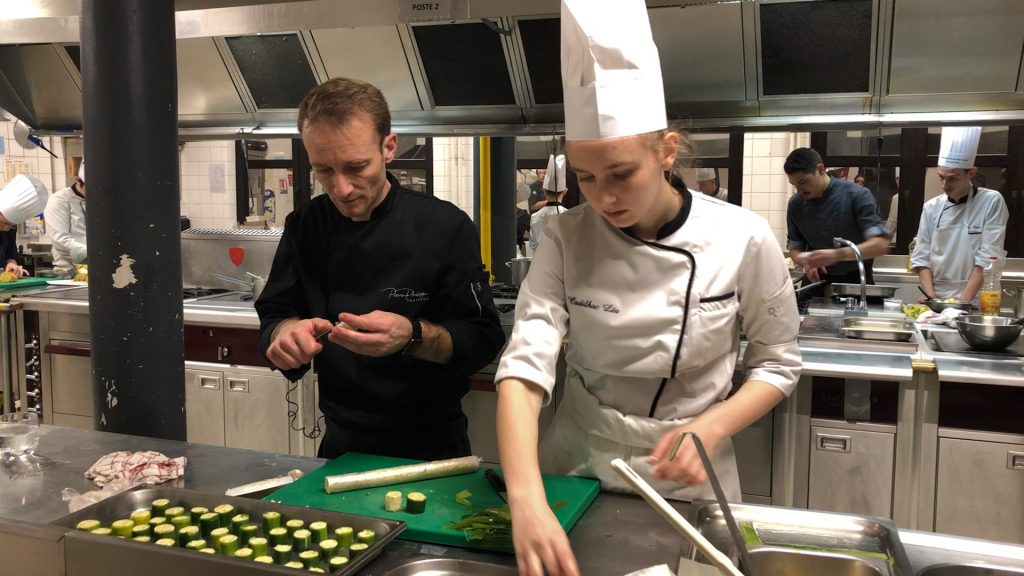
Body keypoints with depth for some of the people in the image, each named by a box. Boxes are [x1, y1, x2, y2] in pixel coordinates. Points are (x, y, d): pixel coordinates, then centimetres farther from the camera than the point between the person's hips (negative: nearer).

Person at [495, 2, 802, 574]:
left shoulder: (742, 239, -16)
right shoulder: (567, 239, -14)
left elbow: (776, 364, -4)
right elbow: (526, 366, -24)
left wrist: (710, 428, -22)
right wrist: (526, 498, -38)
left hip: (687, 483, -1)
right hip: (576, 470, 1)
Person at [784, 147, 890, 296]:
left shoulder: (857, 195, -14)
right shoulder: (796, 204, -1)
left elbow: (880, 244, -20)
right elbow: (794, 248, 5)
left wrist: (837, 255, -34)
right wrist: (806, 261, -19)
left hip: (855, 282, -3)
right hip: (817, 281, 3)